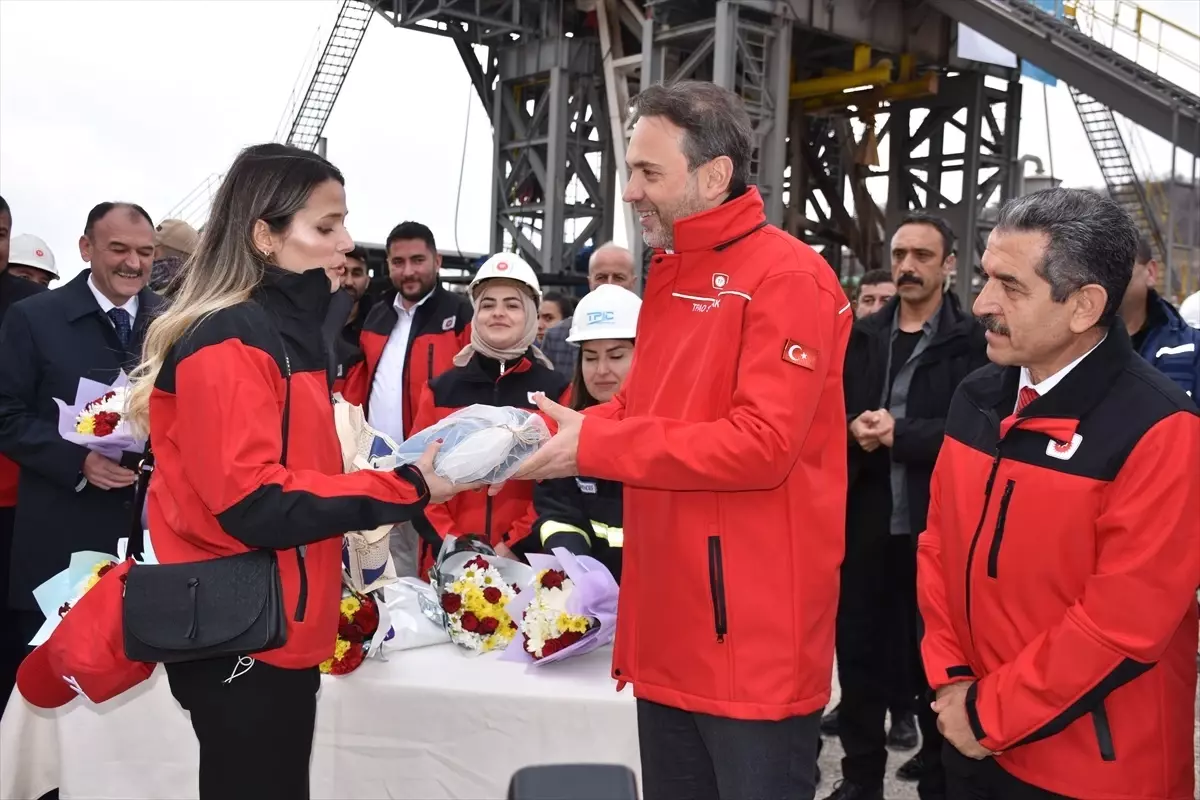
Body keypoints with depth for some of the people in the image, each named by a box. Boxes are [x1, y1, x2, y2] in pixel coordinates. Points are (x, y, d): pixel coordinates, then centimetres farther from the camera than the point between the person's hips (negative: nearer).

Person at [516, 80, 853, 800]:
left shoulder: (788, 278, -13)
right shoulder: (673, 277, 15)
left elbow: (762, 443, -21)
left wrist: (594, 445, -18)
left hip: (754, 638, -8)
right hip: (671, 627, 9)